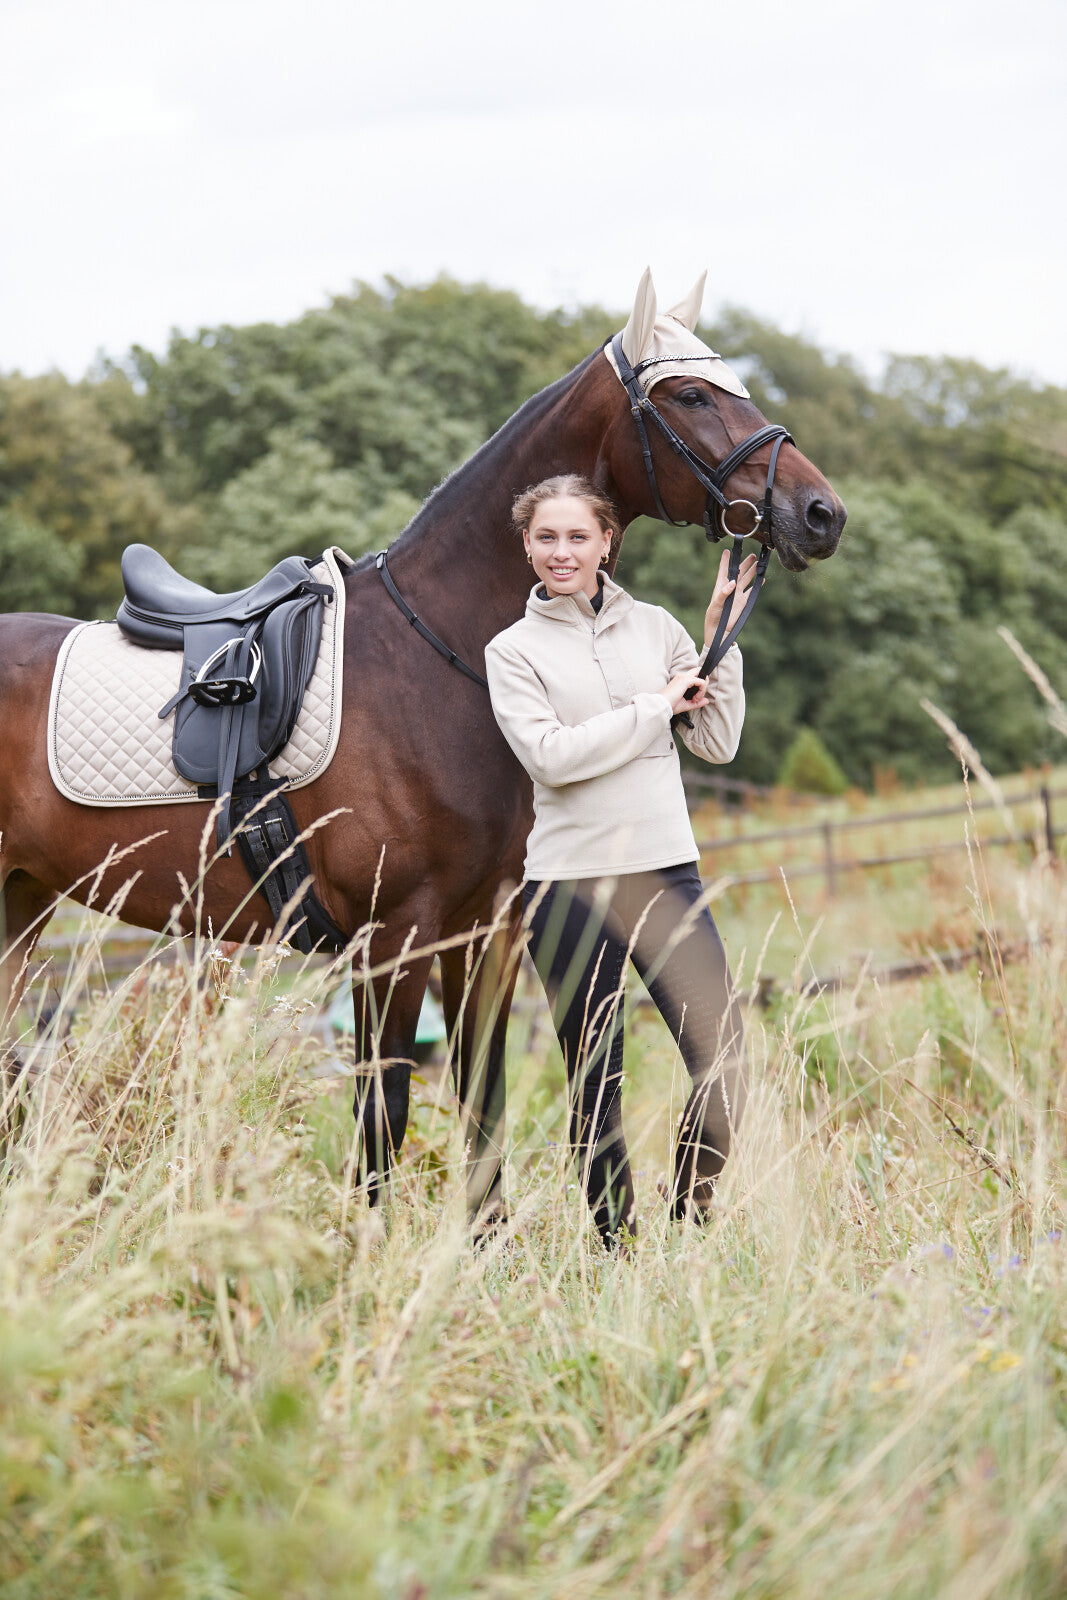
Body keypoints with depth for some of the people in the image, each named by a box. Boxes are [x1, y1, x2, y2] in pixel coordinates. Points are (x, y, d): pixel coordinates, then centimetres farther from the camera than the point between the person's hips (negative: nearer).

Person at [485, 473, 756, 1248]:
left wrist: (721, 637, 2)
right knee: (595, 1083, 4)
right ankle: (617, 1243, 16)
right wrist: (656, 706, -9)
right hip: (570, 885, -2)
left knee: (724, 1055, -8)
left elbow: (719, 743, 9)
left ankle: (691, 1217, 10)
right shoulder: (514, 651, 3)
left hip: (667, 872, 2)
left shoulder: (655, 627, 11)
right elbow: (551, 756, -13)